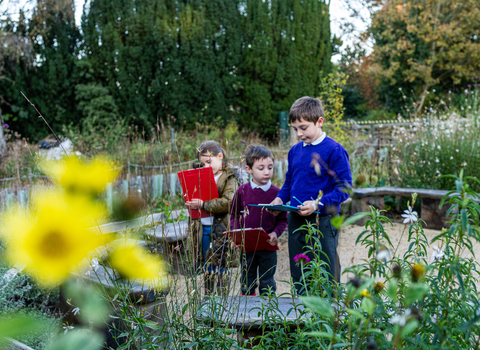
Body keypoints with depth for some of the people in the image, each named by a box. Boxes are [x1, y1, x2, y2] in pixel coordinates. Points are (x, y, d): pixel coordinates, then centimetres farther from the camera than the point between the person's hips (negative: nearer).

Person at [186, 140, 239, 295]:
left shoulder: (230, 178, -6)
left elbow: (227, 203, -20)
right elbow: (197, 198, 24)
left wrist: (203, 205, -20)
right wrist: (191, 202, 1)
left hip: (221, 231, -6)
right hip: (203, 229, 6)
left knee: (221, 271, 0)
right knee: (208, 271, 13)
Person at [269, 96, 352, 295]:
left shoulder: (334, 150, -10)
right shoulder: (295, 151, 9)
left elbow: (344, 187, -13)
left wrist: (317, 204, -23)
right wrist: (280, 199, 1)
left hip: (323, 221, -6)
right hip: (296, 221, 6)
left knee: (326, 276, 3)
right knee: (298, 276, 16)